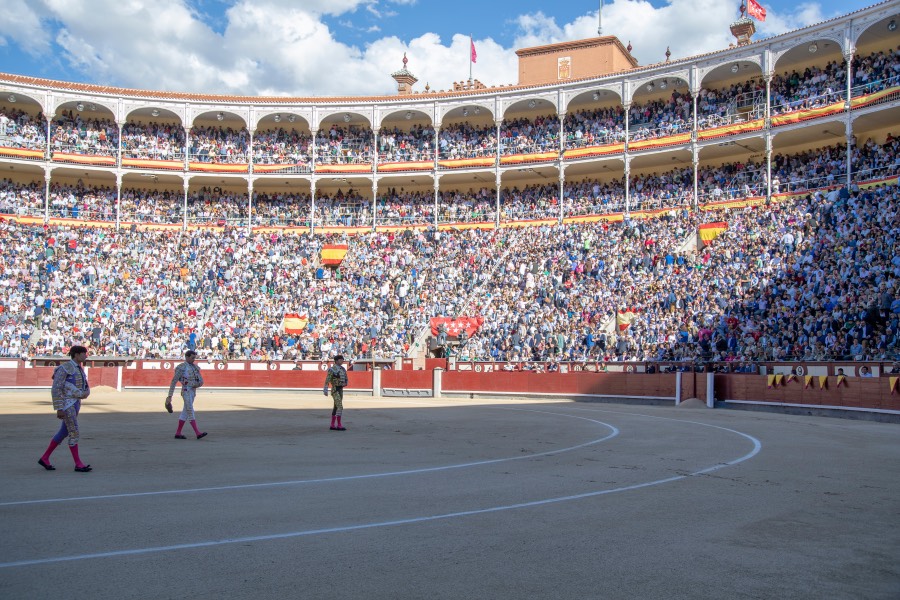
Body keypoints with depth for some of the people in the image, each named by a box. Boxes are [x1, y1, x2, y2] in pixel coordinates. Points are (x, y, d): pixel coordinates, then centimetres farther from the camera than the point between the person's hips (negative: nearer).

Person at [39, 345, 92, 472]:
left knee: (63, 433, 13)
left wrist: (86, 393, -10)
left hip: (75, 403, 9)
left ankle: (44, 458, 25)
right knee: (74, 433, -9)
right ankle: (78, 464, -4)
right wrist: (59, 409, -21)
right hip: (66, 404, -9)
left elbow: (85, 389, 16)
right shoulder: (64, 368, -15)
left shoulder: (79, 369, 14)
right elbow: (55, 389, -17)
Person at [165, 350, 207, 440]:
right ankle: (198, 433, -18)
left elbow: (201, 380, 11)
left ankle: (178, 434, 16)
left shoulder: (195, 367, 13)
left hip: (192, 392, 8)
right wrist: (169, 396, -12)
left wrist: (200, 383, -15)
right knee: (191, 412, -12)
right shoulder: (182, 368, -11)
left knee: (185, 413, 10)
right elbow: (173, 382, -11)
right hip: (186, 392, -8)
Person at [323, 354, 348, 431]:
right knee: (340, 407, -14)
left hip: (341, 390, 8)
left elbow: (346, 379, 19)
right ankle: (339, 425, -12)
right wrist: (325, 390, -21)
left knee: (336, 407, 11)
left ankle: (332, 425, 17)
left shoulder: (343, 369, 10)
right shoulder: (332, 369, -13)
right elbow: (327, 380, -16)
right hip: (335, 390, -8)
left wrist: (345, 384, -2)